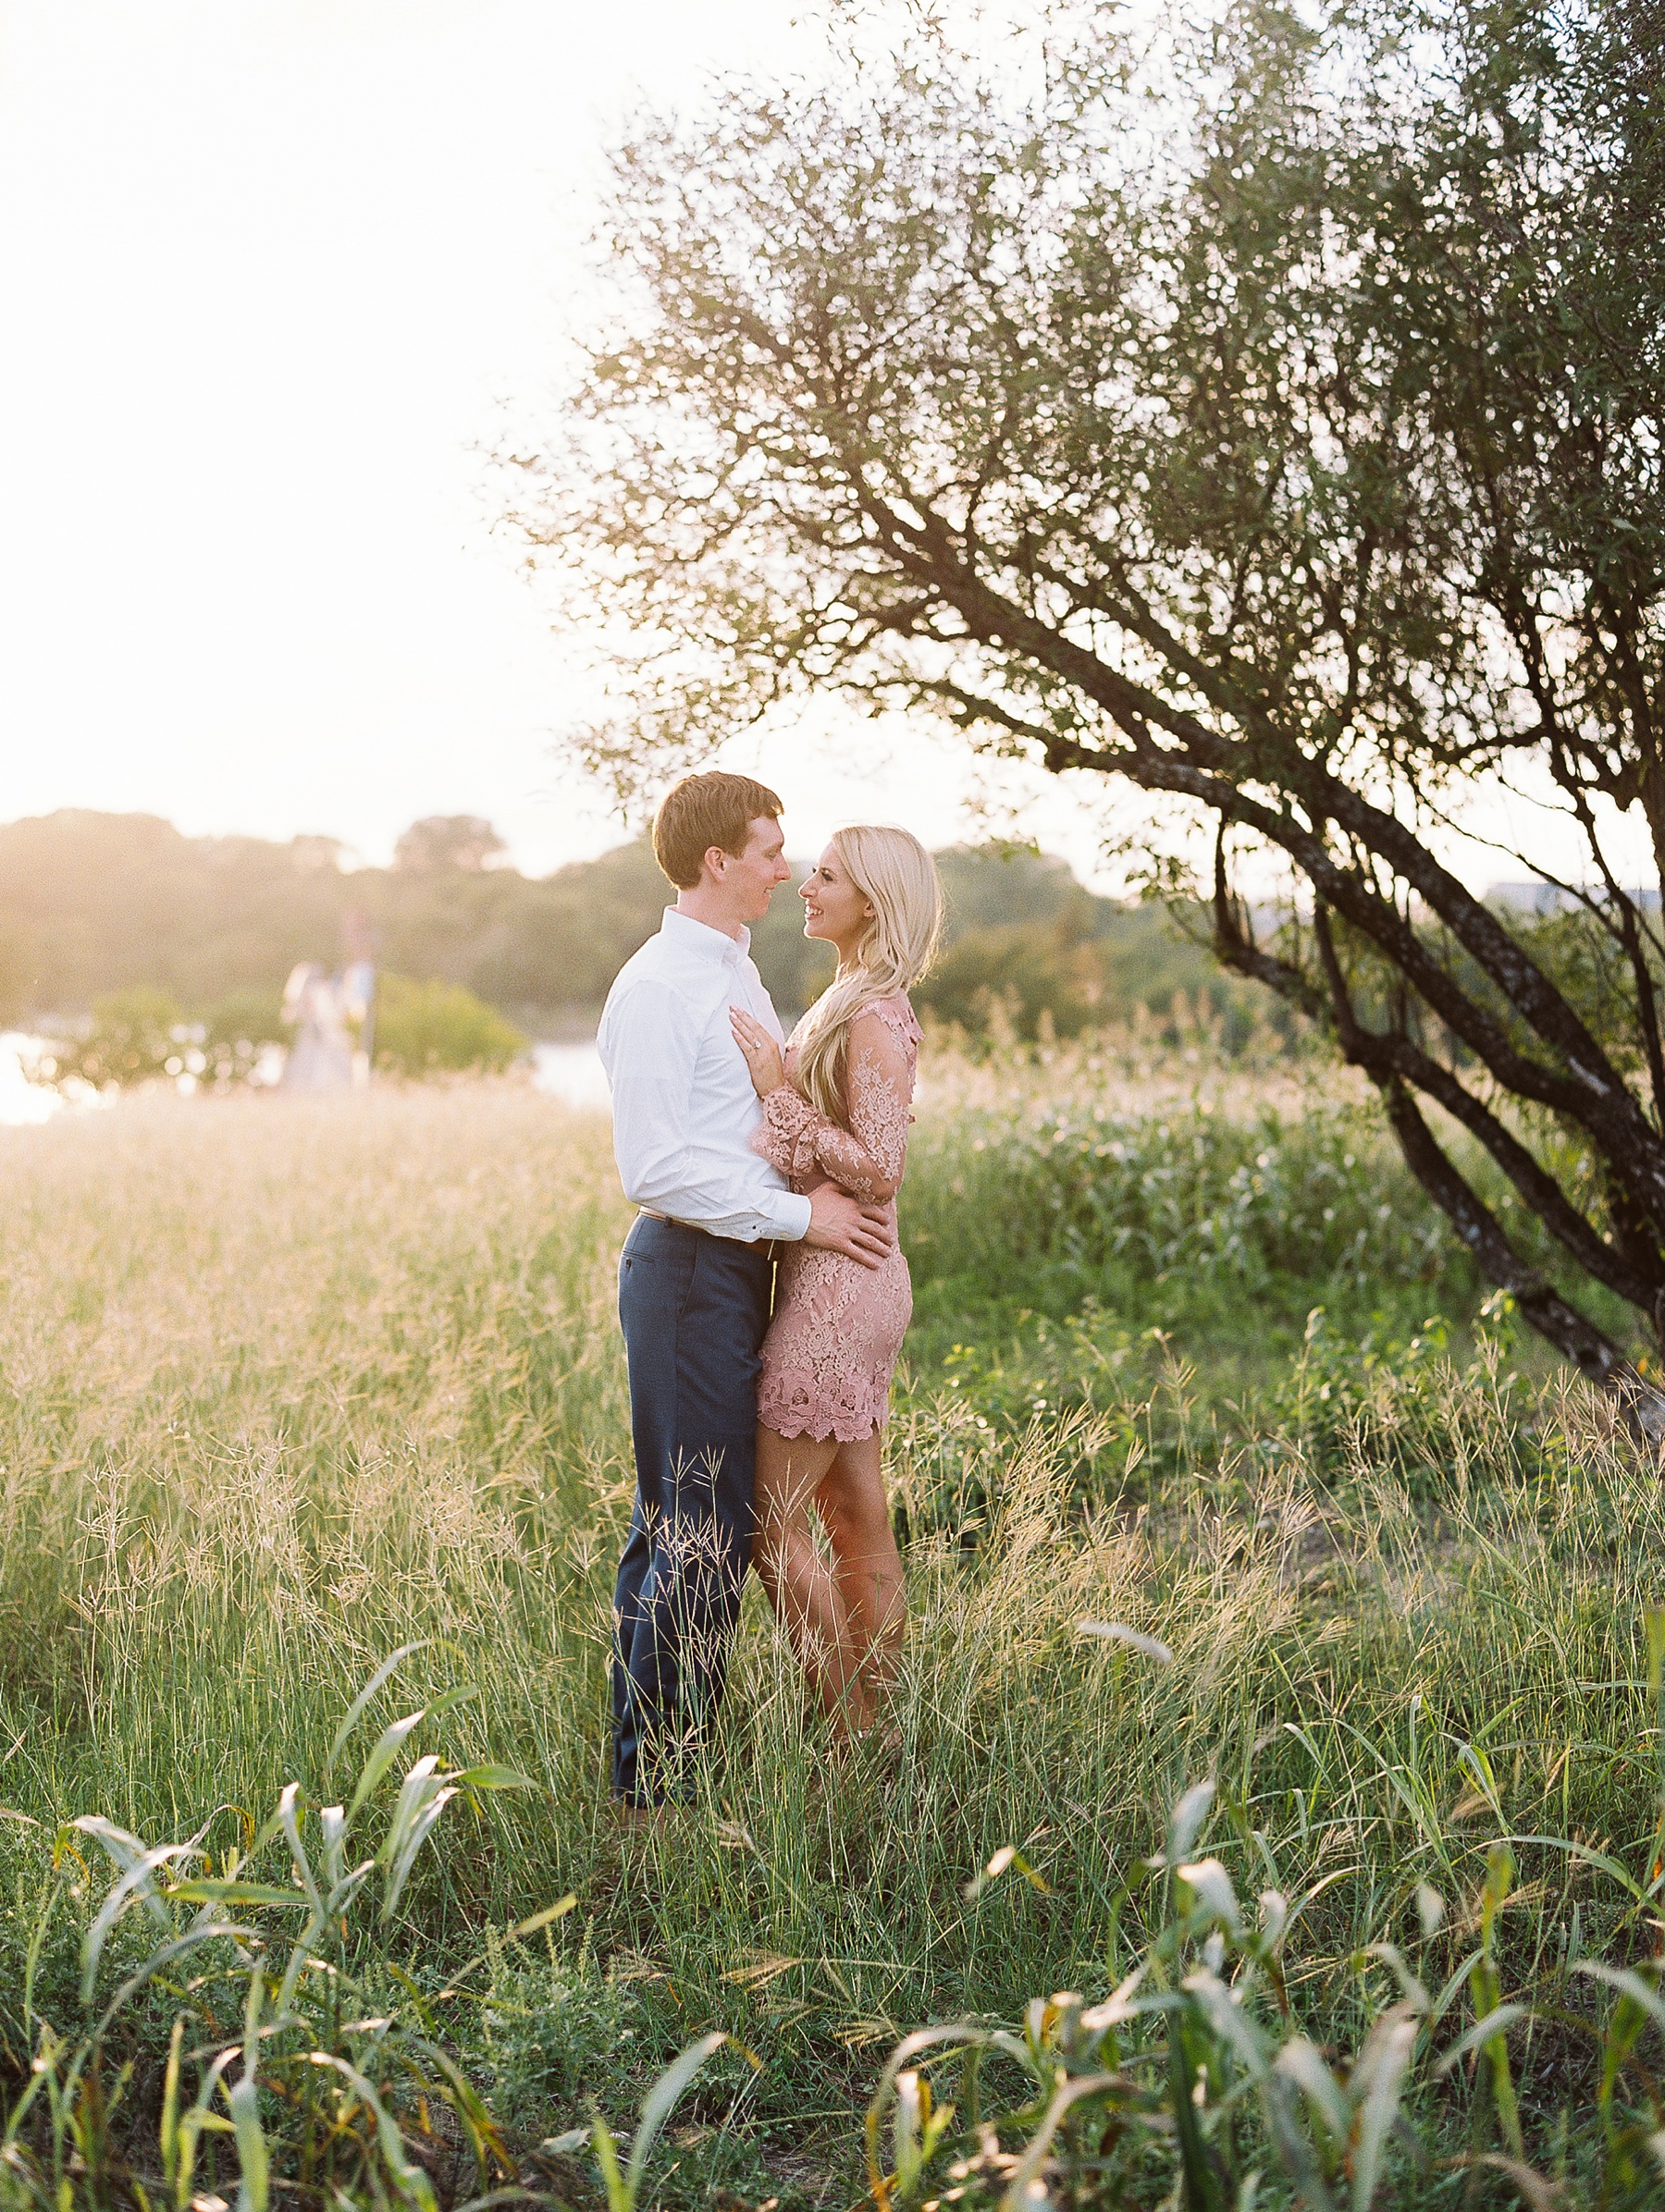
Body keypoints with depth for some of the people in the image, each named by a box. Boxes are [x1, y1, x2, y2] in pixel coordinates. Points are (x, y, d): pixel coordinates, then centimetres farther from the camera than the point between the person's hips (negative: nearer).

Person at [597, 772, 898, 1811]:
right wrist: (799, 1215, -16)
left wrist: (843, 1194, 9)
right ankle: (658, 1782, 1)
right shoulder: (657, 987, -14)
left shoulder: (739, 974, 16)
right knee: (701, 1531, -7)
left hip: (743, 1266, 10)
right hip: (692, 1267, -10)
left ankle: (661, 1764, 23)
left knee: (675, 1524, 14)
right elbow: (655, 1169, -20)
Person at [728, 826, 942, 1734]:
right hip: (841, 1284, 10)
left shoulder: (875, 1017, -15)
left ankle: (849, 1737, 2)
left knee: (772, 1515, -5)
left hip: (840, 1286, -10)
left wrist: (778, 1092, -18)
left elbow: (879, 1169, -21)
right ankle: (876, 1724, 19)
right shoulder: (849, 1002, 14)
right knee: (856, 1516, 12)